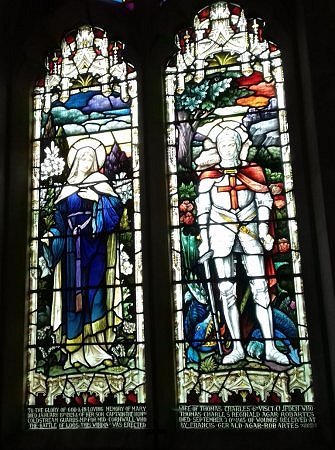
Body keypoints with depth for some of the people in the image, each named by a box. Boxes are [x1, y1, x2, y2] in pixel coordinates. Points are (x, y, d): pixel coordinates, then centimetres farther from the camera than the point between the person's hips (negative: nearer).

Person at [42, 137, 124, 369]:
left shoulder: (100, 183, 7)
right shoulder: (68, 188, 19)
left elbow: (116, 208, -6)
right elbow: (60, 219, 16)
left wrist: (98, 198, -17)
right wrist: (51, 235, 1)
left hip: (92, 244, -4)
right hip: (71, 247, 4)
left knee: (92, 288, -10)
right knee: (73, 292, -1)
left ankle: (94, 344, -7)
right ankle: (77, 348, 1)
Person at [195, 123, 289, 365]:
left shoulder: (251, 171, 7)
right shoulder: (209, 176, 6)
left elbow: (264, 200, 9)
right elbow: (202, 209, 5)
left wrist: (263, 228, -3)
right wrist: (204, 239, 0)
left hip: (249, 231, 0)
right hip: (221, 233, 0)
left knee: (260, 288, -4)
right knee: (227, 290, -1)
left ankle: (271, 348, 1)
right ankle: (237, 347, 7)